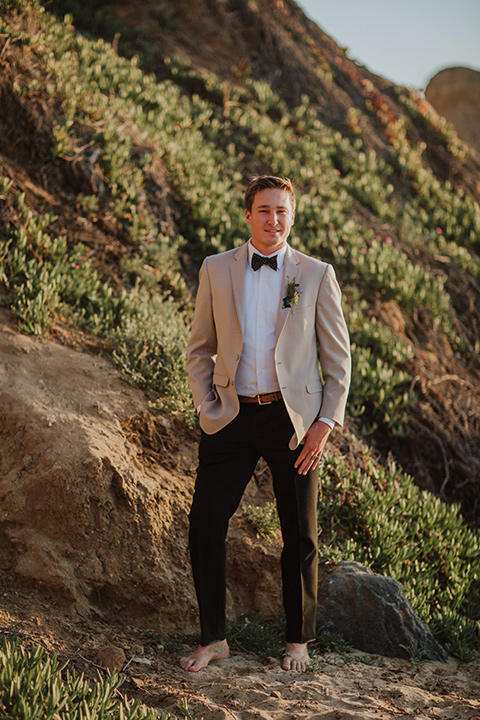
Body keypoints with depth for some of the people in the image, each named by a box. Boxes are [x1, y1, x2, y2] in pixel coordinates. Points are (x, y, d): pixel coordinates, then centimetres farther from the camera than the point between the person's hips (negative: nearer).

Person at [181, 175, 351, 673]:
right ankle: (212, 638, 11)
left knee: (300, 535, 5)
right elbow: (199, 349, 12)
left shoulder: (316, 275, 2)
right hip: (231, 418, 1)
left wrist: (325, 424, -5)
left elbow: (338, 356, 3)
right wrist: (207, 408, 0)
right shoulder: (216, 270, 6)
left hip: (293, 418, -1)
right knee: (204, 525, -4)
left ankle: (298, 640, 22)